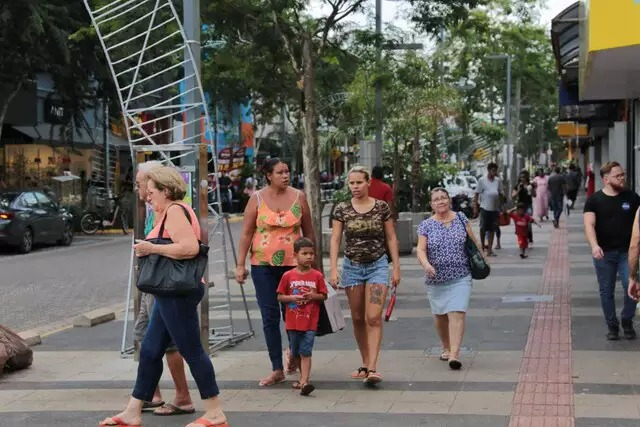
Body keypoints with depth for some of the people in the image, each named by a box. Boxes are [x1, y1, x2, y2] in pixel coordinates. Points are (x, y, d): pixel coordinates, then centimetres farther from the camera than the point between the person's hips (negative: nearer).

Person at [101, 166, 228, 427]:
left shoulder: (174, 210, -13)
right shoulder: (175, 210, 19)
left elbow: (190, 247, -26)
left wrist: (152, 248, -19)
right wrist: (150, 248, 9)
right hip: (172, 292, 11)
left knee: (192, 351, -6)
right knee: (149, 351, 12)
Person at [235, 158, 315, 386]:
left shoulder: (298, 197, 2)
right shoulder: (257, 199, 0)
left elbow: (309, 232, 8)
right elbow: (246, 233, 0)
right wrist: (240, 265, -4)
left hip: (293, 264, 0)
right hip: (263, 265, 0)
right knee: (270, 317, 2)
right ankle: (277, 369, 8)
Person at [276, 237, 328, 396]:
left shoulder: (317, 276, -1)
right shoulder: (288, 276, -1)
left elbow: (324, 296, 4)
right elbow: (280, 297, 3)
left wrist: (313, 296, -16)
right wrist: (292, 298, -15)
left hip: (310, 322, -2)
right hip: (293, 322, 2)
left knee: (305, 352, -12)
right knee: (295, 353, 14)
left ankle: (304, 382, -18)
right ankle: (304, 377, 34)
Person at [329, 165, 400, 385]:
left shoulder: (382, 207, -1)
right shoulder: (342, 209, 0)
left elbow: (391, 238, 4)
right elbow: (335, 240, -1)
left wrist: (396, 268, 2)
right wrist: (333, 270, -11)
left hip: (377, 265, -2)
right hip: (352, 266, 2)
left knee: (374, 318, -13)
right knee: (358, 318, 9)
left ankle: (372, 368, -17)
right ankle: (365, 364, 21)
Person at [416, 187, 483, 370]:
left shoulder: (461, 218, 3)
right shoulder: (426, 225, 0)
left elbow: (473, 241, 13)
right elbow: (421, 249, -9)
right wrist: (426, 264, -28)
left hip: (460, 277, -1)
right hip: (436, 278, 1)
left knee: (457, 314, -14)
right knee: (440, 315, 13)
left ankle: (454, 354, -20)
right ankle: (446, 348, 35)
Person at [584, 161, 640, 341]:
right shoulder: (595, 200, -1)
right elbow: (589, 224, -11)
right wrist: (594, 245, -28)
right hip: (604, 253, 0)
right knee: (606, 292, 7)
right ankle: (612, 326, 21)